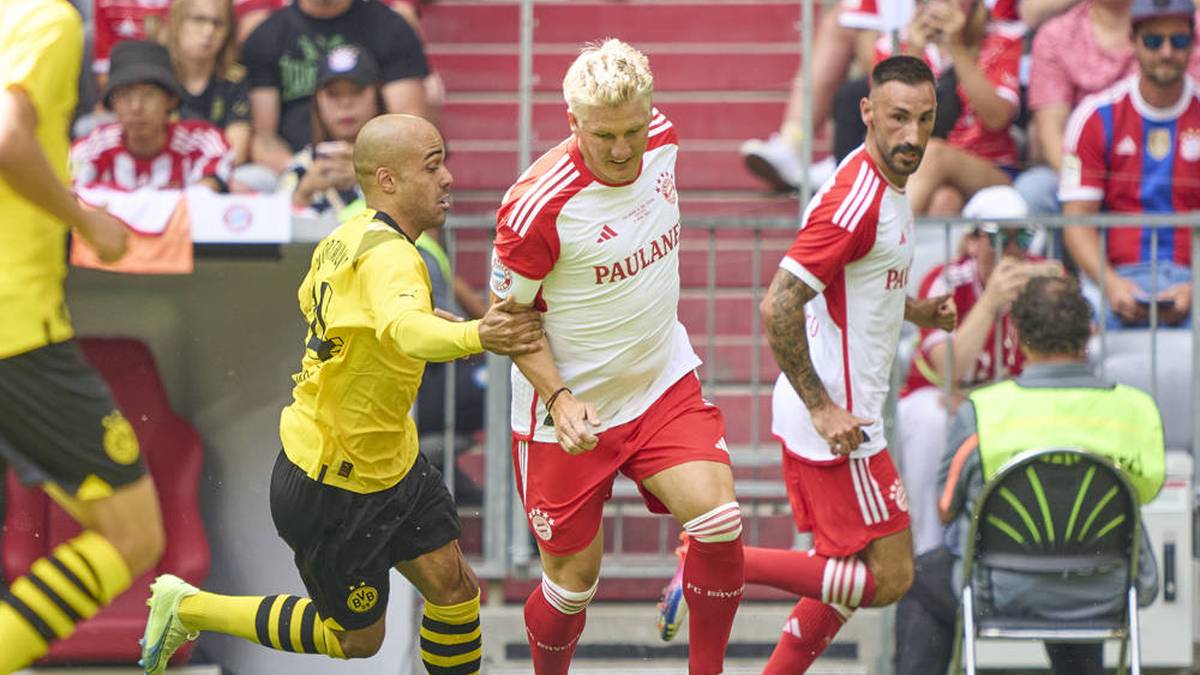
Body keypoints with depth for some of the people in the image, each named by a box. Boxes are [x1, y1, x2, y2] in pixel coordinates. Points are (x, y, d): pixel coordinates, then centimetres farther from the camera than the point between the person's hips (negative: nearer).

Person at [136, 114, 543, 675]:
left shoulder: (347, 239, 1)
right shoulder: (388, 255, -29)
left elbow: (311, 296, 24)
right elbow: (404, 327, -52)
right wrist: (471, 336, -72)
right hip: (328, 490, -9)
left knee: (453, 585, 0)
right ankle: (189, 608, 23)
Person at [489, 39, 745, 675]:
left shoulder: (662, 138, -9)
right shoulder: (537, 205, -26)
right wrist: (558, 398, -23)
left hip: (664, 384, 4)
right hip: (570, 407, -4)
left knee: (719, 521, -16)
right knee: (573, 576, 4)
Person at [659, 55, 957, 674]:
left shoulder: (884, 185, 11)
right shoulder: (855, 200, -21)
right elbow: (779, 306, -25)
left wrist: (912, 309, 12)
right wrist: (822, 408, -23)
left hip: (832, 413, 10)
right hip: (834, 421, -10)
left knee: (843, 577, 15)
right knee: (888, 578, -6)